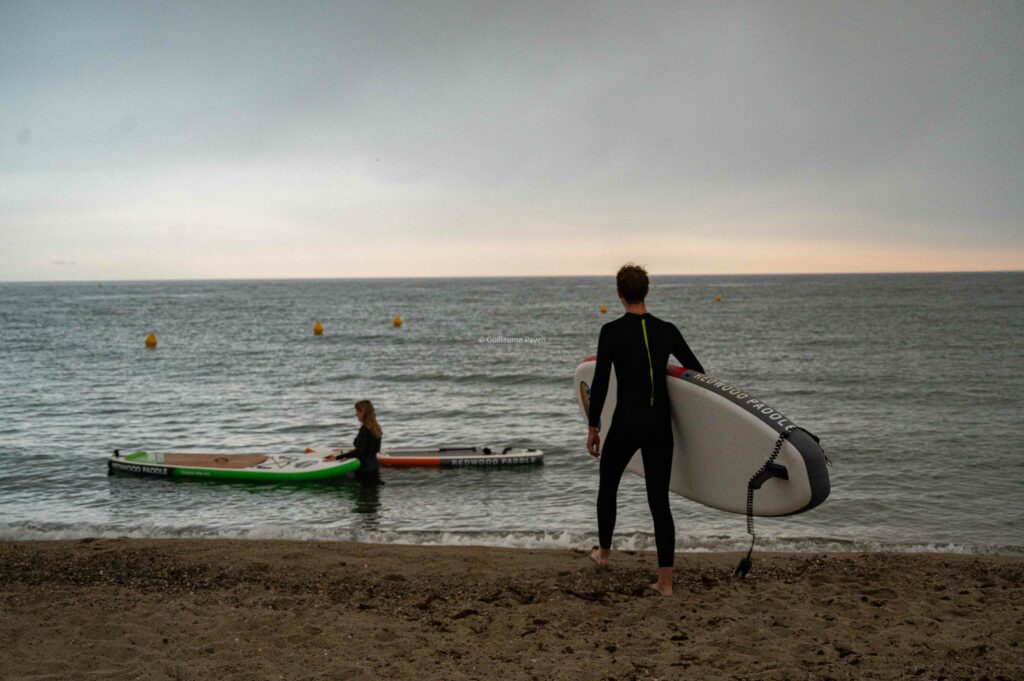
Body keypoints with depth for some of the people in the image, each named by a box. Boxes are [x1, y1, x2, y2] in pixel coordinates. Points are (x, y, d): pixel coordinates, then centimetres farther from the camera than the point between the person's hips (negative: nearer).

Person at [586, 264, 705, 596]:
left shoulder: (611, 332, -9)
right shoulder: (667, 331, 3)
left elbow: (600, 383, -8)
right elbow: (697, 370, 11)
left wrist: (593, 426, 1)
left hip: (626, 423, -3)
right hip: (660, 425, 3)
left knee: (607, 485, 23)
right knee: (659, 499, 6)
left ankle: (604, 552, 41)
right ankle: (665, 580, 2)